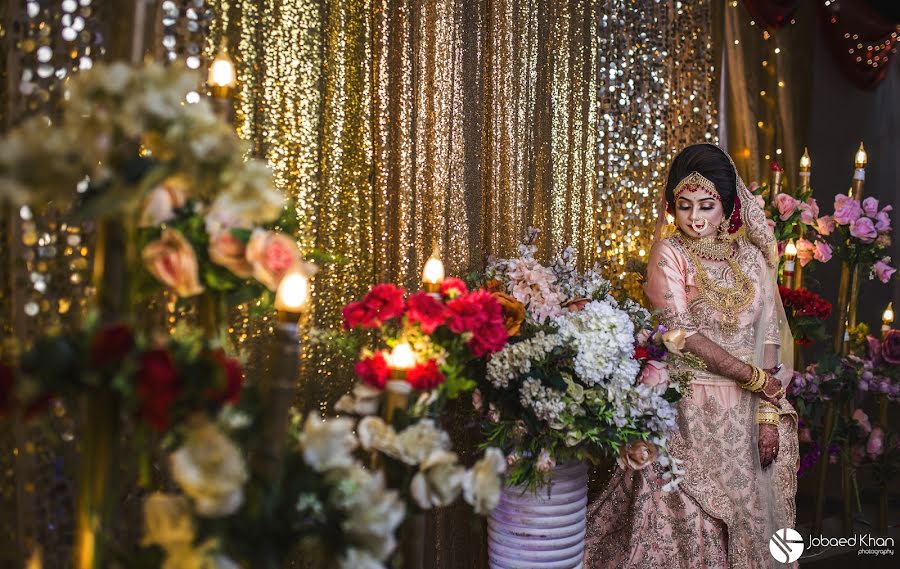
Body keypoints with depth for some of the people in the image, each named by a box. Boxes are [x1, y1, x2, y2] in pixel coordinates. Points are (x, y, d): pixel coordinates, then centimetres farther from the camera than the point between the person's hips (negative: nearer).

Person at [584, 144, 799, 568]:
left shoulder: (751, 256, 7)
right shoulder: (669, 254, -4)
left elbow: (769, 336, 4)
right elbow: (684, 337, -13)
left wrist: (767, 413, -4)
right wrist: (756, 378, -10)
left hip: (745, 410, 4)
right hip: (689, 407, -4)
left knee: (746, 512, 11)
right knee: (688, 519, 1)